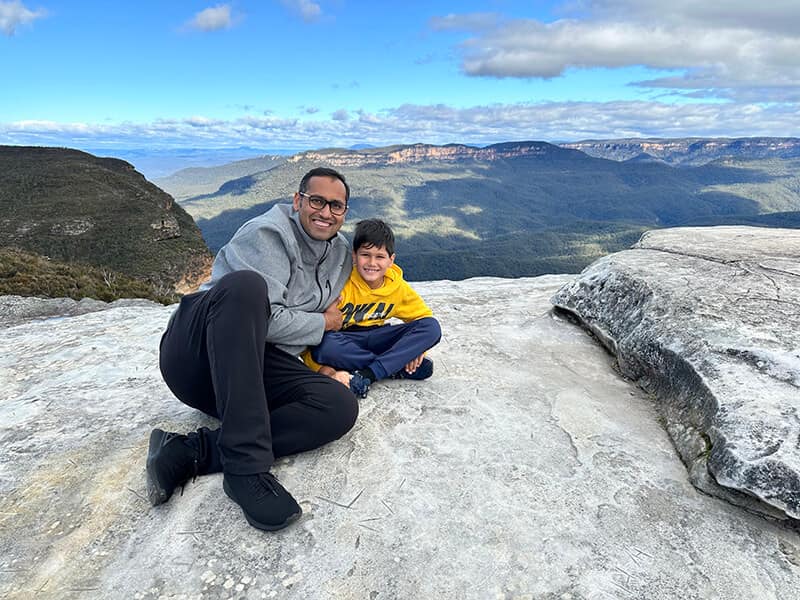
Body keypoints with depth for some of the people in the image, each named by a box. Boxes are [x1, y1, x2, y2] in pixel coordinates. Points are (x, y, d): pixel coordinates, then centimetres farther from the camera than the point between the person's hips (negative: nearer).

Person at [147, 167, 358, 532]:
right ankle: (245, 465, -38)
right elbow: (267, 319, -18)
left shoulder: (341, 254, 15)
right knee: (245, 285, -37)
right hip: (194, 353, -5)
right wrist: (323, 323, -3)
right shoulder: (269, 233, -7)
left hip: (257, 368, 6)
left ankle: (190, 451, -23)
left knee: (341, 407, -22)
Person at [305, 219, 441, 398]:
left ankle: (366, 375, -26)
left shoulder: (398, 287, -5)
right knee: (324, 344, -40)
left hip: (374, 339, 4)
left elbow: (423, 316, 9)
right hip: (342, 341, -3)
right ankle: (398, 368, -23)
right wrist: (329, 372, -36)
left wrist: (416, 347, -12)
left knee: (432, 328, -15)